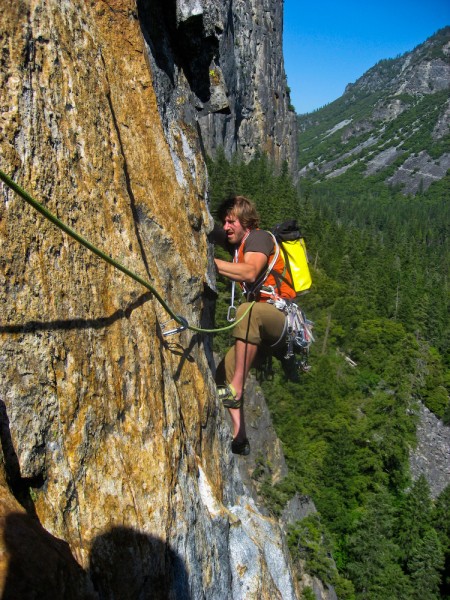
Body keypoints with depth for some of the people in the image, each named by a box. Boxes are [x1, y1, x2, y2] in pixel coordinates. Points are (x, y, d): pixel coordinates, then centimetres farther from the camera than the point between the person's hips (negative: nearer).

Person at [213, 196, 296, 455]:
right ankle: (239, 437, 1)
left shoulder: (260, 237, -7)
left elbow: (249, 272, -27)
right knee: (225, 371, -4)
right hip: (265, 323, 9)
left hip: (283, 315, -9)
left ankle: (236, 390, -38)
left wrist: (210, 262, -30)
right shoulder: (240, 246, 21)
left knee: (247, 311, -41)